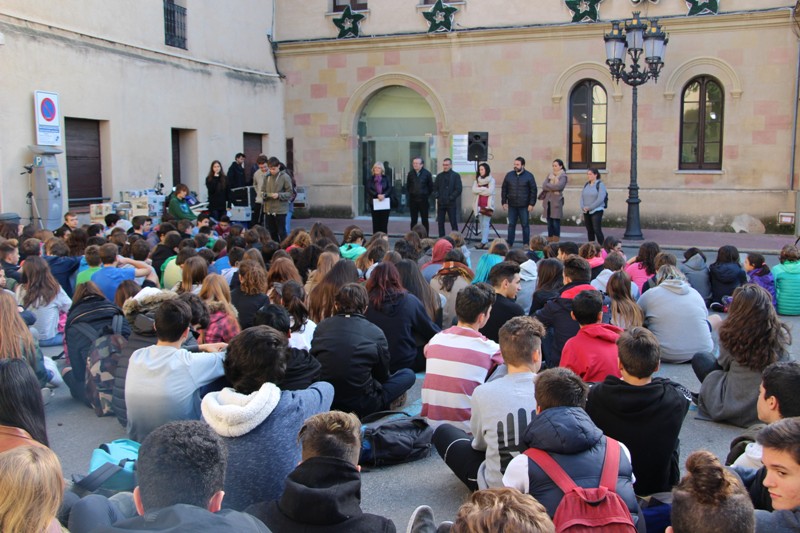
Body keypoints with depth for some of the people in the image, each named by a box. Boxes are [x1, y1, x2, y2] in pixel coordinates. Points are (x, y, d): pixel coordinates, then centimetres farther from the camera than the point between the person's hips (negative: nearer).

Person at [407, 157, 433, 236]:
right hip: (413, 200, 2)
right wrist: (411, 193, 9)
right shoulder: (410, 173, 2)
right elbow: (407, 186, 12)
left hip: (423, 199, -2)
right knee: (413, 220, 6)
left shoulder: (427, 173, -5)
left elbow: (431, 187, 2)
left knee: (424, 220, 4)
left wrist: (427, 195, 4)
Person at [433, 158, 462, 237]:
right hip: (441, 203, 4)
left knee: (453, 223, -1)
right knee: (440, 222, 5)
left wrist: (451, 198, -13)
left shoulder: (456, 175, 1)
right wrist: (436, 196, -3)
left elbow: (458, 189, -5)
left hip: (451, 203, -4)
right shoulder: (439, 176, 14)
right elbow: (435, 188, 14)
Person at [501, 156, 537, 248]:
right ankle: (510, 243, 9)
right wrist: (504, 202, 4)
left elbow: (533, 190, -2)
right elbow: (504, 189, 11)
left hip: (524, 206, -2)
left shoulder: (529, 176, 0)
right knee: (511, 224, 4)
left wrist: (531, 204, -8)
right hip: (512, 206, 3)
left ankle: (526, 244, 10)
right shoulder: (509, 175, 8)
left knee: (525, 225, 3)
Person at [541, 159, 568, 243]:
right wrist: (553, 188, -12)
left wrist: (548, 186, -7)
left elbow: (559, 186, -18)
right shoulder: (550, 175, 16)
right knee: (549, 222, 8)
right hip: (548, 201, 5)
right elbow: (544, 185, 3)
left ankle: (555, 242, -1)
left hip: (557, 201, -5)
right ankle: (549, 241, 13)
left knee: (556, 222, -4)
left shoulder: (563, 176, -1)